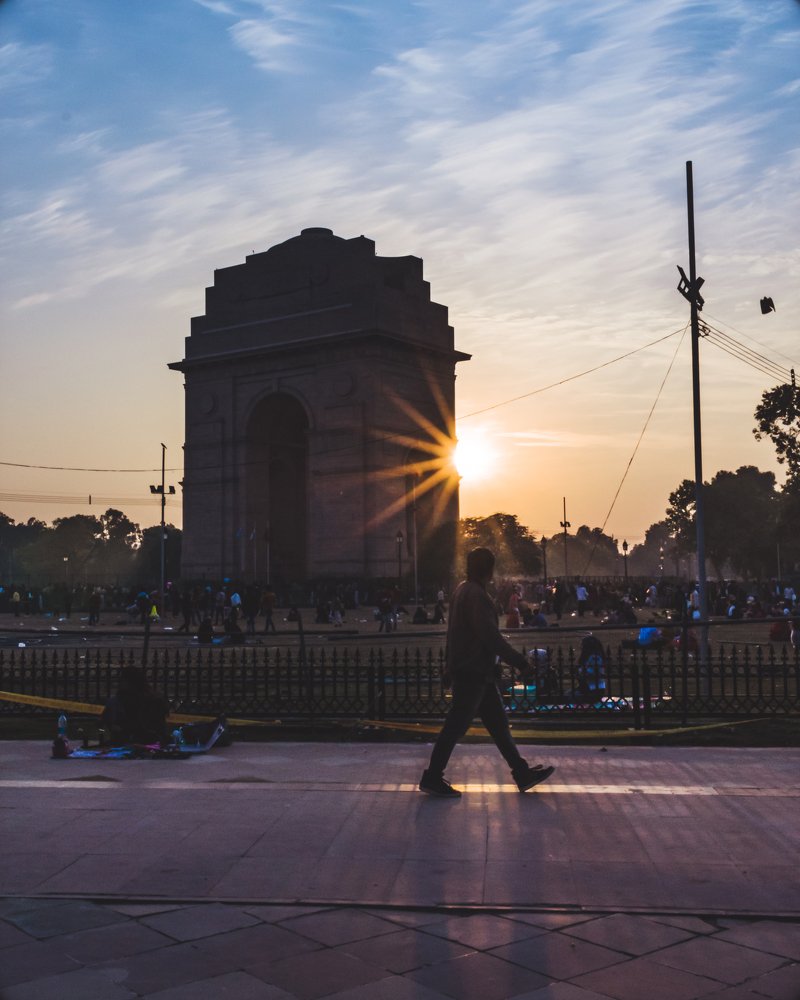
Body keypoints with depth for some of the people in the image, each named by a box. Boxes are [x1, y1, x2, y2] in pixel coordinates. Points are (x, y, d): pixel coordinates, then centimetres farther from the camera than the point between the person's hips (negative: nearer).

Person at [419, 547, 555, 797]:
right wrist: (519, 661, -17)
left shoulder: (463, 591, 13)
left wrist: (450, 667, 23)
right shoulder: (476, 595, -18)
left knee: (498, 721, 12)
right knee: (456, 726, -3)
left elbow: (455, 633, 18)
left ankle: (522, 773, 18)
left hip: (477, 673, 10)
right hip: (473, 673, -10)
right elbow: (491, 636, -23)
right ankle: (432, 778, 5)